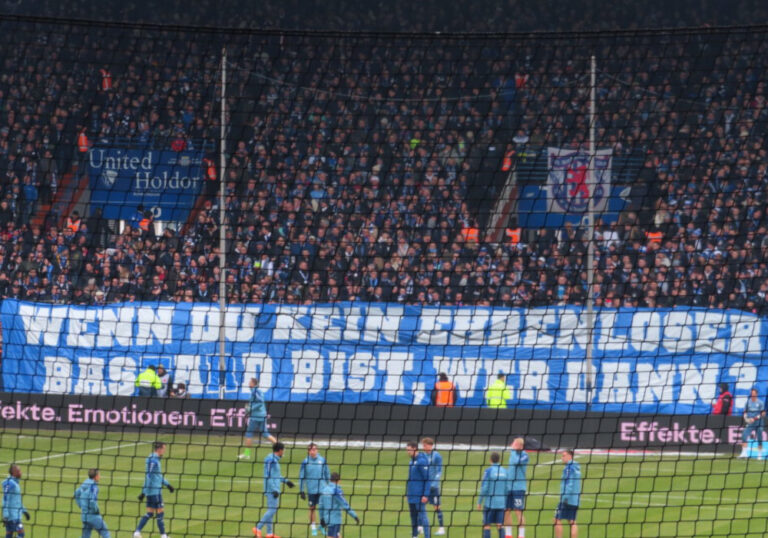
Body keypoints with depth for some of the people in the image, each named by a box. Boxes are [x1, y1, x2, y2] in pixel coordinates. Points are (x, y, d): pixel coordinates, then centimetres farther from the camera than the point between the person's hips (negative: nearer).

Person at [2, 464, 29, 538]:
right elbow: (5, 499, -17)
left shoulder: (16, 483, 16)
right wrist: (5, 515, -20)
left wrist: (24, 511, 28)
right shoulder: (10, 484, -14)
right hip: (12, 516, -10)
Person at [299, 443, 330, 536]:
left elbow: (327, 474, 10)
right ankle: (313, 528, 16)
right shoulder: (305, 462, -5)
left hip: (322, 489, 1)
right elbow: (301, 477, 0)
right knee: (312, 508, 5)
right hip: (311, 490, -1)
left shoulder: (322, 460, -1)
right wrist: (301, 491, 0)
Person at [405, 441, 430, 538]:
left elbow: (427, 479, -16)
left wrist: (425, 495, -20)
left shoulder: (422, 461, -14)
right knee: (413, 516, 12)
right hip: (411, 495, 9)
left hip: (419, 496, -9)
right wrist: (407, 493, 19)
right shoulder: (412, 461, 13)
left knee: (422, 516, -8)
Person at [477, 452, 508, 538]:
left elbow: (484, 488, -11)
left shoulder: (488, 471, -9)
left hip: (489, 503, -4)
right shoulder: (504, 471, 5)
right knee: (500, 525, 7)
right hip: (501, 503, 4)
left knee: (487, 525, 1)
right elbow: (507, 489, 8)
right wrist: (505, 502, 19)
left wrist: (479, 502, -3)